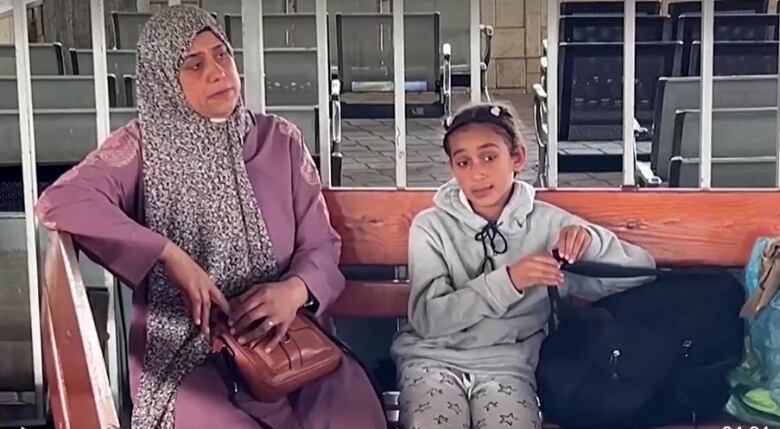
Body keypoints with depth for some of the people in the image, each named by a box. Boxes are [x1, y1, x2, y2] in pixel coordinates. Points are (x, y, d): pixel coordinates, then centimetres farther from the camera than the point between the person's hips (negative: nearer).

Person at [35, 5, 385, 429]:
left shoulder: (279, 139, 7)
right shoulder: (144, 144, 0)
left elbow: (321, 245, 6)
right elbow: (58, 202, -16)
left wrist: (294, 291, -17)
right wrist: (170, 256, -23)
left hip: (281, 336, 3)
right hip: (182, 349, -2)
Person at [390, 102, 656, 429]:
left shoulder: (549, 224, 3)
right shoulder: (431, 226, 1)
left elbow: (641, 270, 3)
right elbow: (427, 318, -11)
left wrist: (592, 243, -17)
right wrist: (507, 281, -21)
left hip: (506, 364, 1)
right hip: (433, 359, -1)